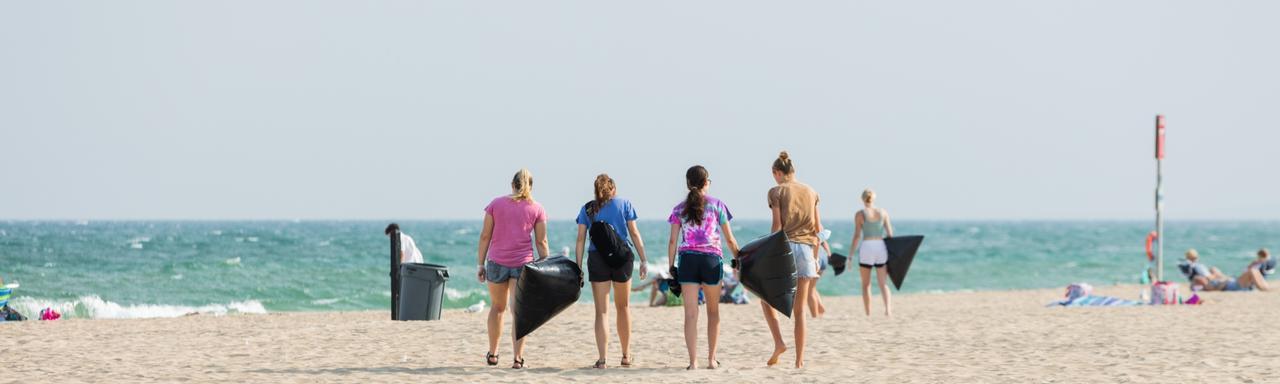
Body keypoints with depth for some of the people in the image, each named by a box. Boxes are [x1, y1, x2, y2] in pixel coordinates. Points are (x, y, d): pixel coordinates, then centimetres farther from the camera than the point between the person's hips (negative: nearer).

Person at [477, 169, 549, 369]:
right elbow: (541, 242, 1)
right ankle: (517, 357, -9)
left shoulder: (496, 204, 4)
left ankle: (492, 354, 23)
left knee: (497, 307, 18)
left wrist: (480, 263, 7)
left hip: (497, 262, 1)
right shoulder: (536, 209, 3)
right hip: (523, 263, -1)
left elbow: (485, 236, 2)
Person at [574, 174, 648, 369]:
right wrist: (643, 260, 3)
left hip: (597, 259, 0)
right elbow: (634, 234, 2)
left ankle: (602, 359, -8)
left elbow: (580, 239, 2)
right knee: (623, 307, 16)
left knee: (601, 311, 1)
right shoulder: (624, 204, 7)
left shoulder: (587, 209, 8)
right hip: (622, 257, 0)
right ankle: (626, 355, 23)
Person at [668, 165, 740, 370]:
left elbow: (672, 241, 4)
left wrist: (671, 266, 9)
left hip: (687, 259, 1)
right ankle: (712, 359, 16)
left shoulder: (680, 209, 9)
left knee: (691, 313, 0)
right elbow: (730, 239, 5)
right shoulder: (716, 205, 4)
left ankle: (693, 361, -6)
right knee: (713, 311, 14)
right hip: (711, 259, -1)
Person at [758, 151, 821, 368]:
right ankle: (799, 360, 0)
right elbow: (818, 228, 11)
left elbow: (777, 226, -7)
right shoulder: (811, 192, 12)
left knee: (766, 297, 16)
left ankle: (778, 342, -2)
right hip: (806, 250, 4)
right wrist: (815, 258, 17)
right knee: (800, 310, 5)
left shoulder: (777, 192, 0)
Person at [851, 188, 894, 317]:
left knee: (866, 284, 8)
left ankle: (868, 314, 5)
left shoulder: (860, 214, -1)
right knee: (883, 283, 5)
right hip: (881, 247, 2)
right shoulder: (883, 213, 7)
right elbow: (890, 234, 6)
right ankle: (888, 308, -18)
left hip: (866, 247, -2)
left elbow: (857, 236, -5)